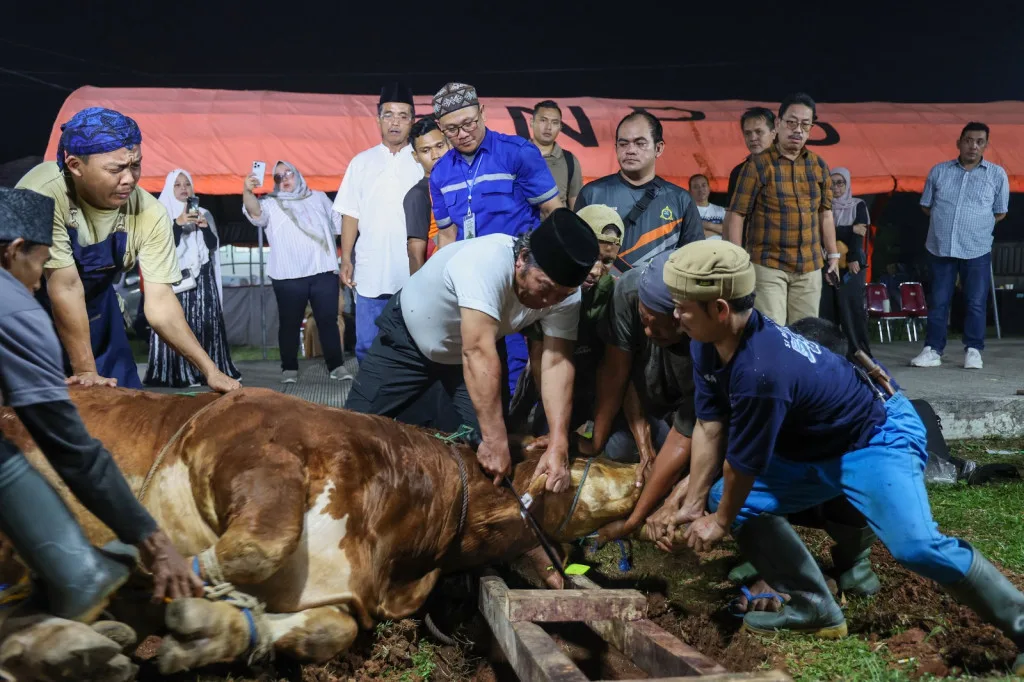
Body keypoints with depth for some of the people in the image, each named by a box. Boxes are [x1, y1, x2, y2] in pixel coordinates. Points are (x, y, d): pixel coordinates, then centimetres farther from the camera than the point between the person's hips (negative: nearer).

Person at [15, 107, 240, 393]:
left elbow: (160, 301, -20)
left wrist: (210, 370, -27)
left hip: (94, 307, 4)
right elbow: (66, 286, -31)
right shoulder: (44, 194, -35)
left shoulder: (149, 213, -23)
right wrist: (86, 371, -26)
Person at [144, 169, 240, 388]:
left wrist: (205, 227, -11)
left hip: (202, 277, 3)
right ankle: (180, 374, -12)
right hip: (175, 277, -3)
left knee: (207, 322, -2)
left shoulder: (203, 213, 14)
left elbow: (213, 245, 7)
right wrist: (178, 224, -22)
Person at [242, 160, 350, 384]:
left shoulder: (319, 198, 19)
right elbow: (255, 211, -15)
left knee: (328, 320, 2)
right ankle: (289, 368, 9)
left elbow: (338, 225, 21)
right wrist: (247, 192, -35)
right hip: (289, 276, -2)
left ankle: (336, 365, 7)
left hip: (324, 271, 2)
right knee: (290, 323, 1)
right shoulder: (271, 203, 7)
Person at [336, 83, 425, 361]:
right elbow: (350, 215, 10)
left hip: (414, 274, -2)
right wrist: (346, 260, 2)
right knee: (367, 347, 6)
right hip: (370, 273, 2)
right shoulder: (362, 162, 10)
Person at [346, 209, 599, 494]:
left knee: (493, 435, -6)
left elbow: (557, 363, -24)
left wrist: (559, 446, -35)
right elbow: (478, 354, -46)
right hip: (408, 337, -4)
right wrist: (495, 441, -47)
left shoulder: (564, 293, -22)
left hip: (468, 349, 4)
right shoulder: (485, 264, -41)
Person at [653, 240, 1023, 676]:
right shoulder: (707, 346, -9)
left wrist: (720, 522, -6)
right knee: (727, 497, 6)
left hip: (877, 438, -10)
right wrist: (694, 505, 1)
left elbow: (744, 463, -23)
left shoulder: (760, 372, -37)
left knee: (916, 547, -29)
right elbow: (709, 428, 0)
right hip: (813, 450, 10)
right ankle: (815, 609, 11)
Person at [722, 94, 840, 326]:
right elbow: (736, 214, -7)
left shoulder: (818, 165, 10)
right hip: (768, 264, -5)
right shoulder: (758, 164, -5)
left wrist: (833, 255, 14)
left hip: (809, 266, 5)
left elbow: (825, 213, 17)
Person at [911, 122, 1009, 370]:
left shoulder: (997, 174, 2)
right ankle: (932, 350, 9)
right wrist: (945, 222, 6)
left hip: (977, 250, -1)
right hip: (941, 248, 1)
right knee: (938, 302, 5)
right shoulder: (939, 171, 6)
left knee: (976, 303, 1)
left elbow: (1000, 212, 9)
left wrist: (977, 225, 3)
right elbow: (926, 206, 14)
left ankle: (973, 351, 11)